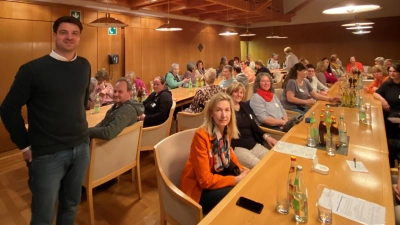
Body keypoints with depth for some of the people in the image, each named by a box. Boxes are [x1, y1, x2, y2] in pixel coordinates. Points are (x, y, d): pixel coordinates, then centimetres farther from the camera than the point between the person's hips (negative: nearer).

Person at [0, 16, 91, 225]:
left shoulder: (84, 66, 4)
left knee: (71, 205, 20)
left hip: (81, 147, 4)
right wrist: (25, 146, -5)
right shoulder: (33, 69, -11)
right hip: (47, 153, -4)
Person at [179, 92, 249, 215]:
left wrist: (241, 169, -3)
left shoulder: (227, 130, -6)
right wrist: (236, 180, -23)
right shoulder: (201, 135, -29)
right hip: (198, 188, -7)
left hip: (217, 174, 7)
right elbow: (205, 180, -27)